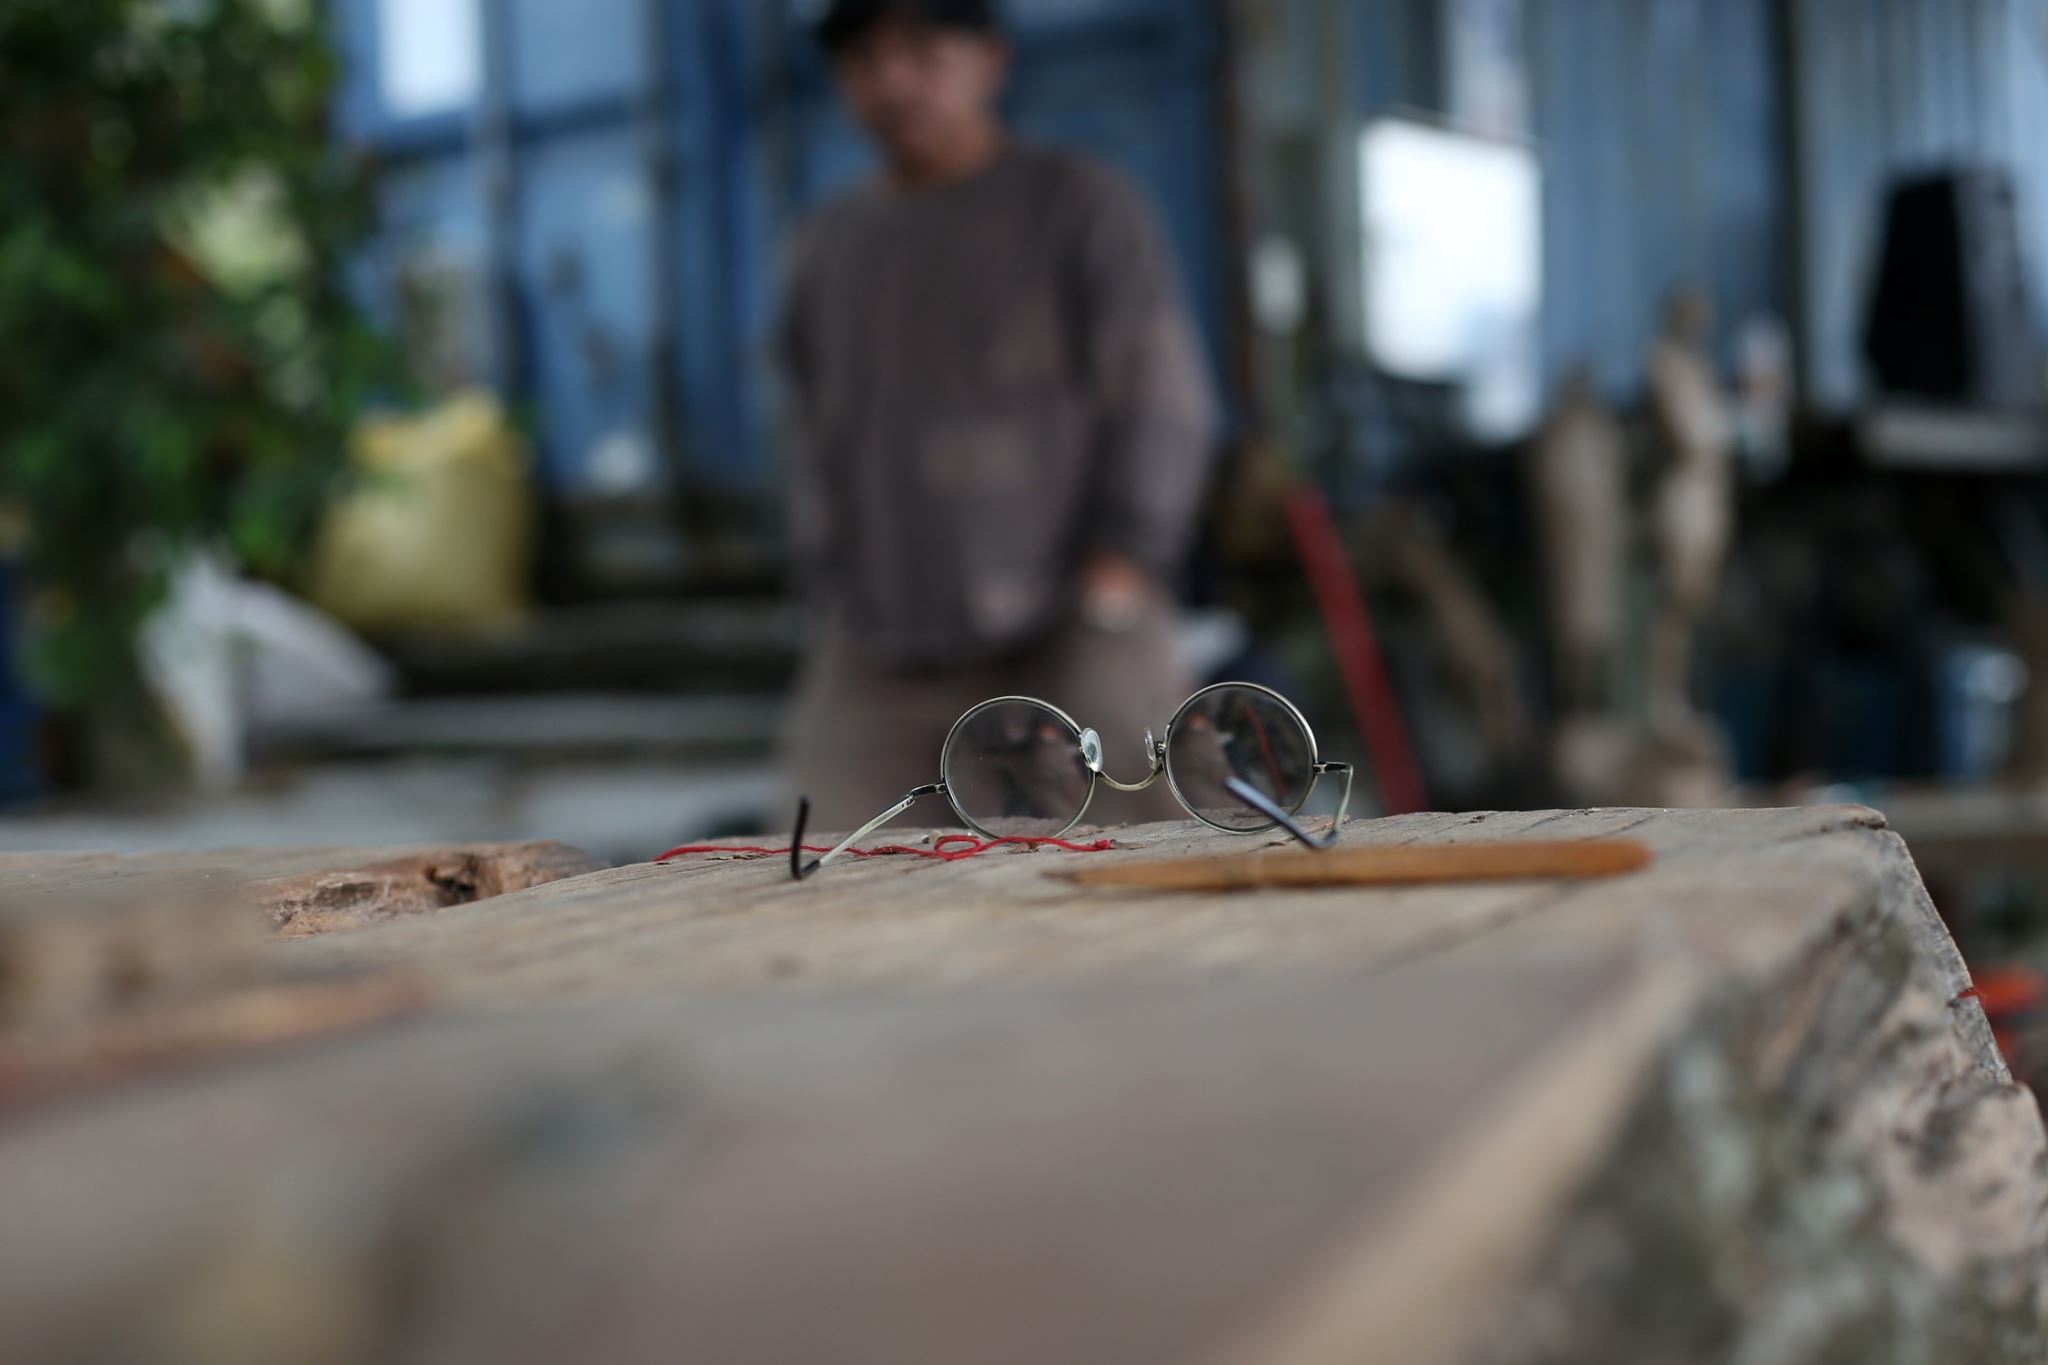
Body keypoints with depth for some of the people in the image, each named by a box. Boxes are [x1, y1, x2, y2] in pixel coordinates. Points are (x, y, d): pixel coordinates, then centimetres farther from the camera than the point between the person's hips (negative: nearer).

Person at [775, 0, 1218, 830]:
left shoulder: (1080, 205, 3)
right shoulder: (826, 247, 17)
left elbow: (1164, 406, -2)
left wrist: (1111, 595, -9)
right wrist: (836, 600, 10)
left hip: (1066, 653, -4)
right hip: (876, 675, 4)